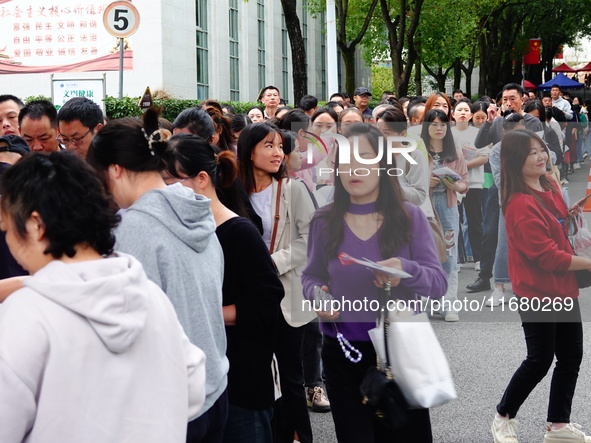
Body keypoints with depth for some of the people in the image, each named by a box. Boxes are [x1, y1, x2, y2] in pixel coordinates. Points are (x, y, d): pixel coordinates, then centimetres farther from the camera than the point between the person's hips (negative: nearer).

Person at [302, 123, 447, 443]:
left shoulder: (410, 217, -5)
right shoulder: (324, 222, -2)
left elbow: (438, 283, -8)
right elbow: (311, 276, 11)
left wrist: (406, 270, -28)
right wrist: (316, 295, -12)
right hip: (342, 354, 1)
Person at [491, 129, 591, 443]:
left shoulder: (550, 186, 4)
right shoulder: (521, 204, -24)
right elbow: (547, 255, -25)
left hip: (563, 288, 9)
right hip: (537, 292, -9)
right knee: (540, 361, 2)